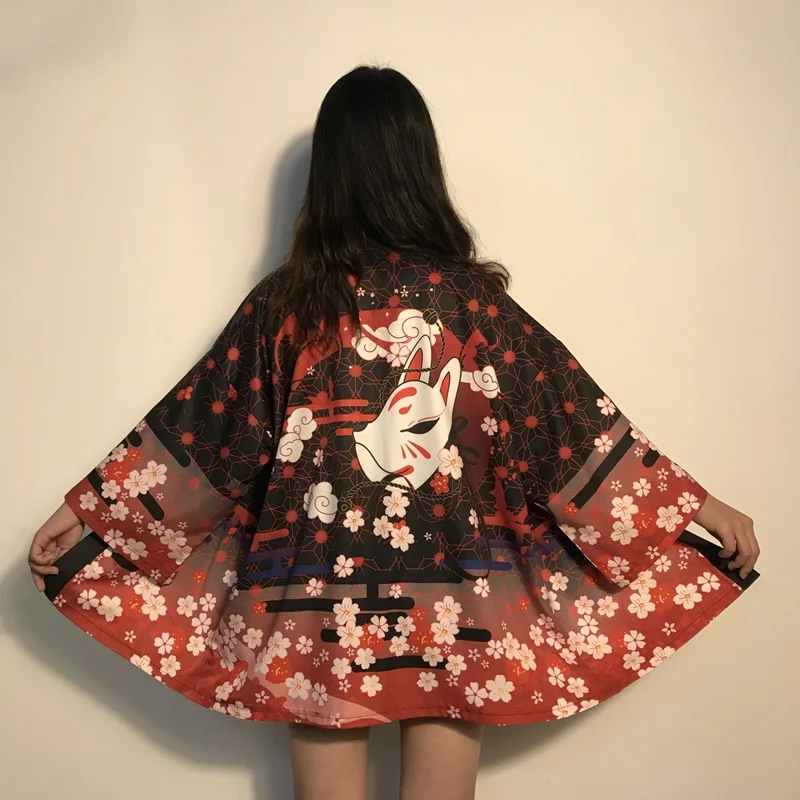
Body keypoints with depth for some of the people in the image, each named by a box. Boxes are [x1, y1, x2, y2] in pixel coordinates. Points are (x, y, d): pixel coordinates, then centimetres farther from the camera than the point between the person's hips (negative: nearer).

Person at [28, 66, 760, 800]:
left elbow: (199, 433, 1)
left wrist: (86, 510, 14)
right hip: (450, 614, 0)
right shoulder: (473, 299, -6)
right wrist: (703, 505, 8)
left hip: (318, 605, 1)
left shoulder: (286, 301, -4)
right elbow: (577, 426, -2)